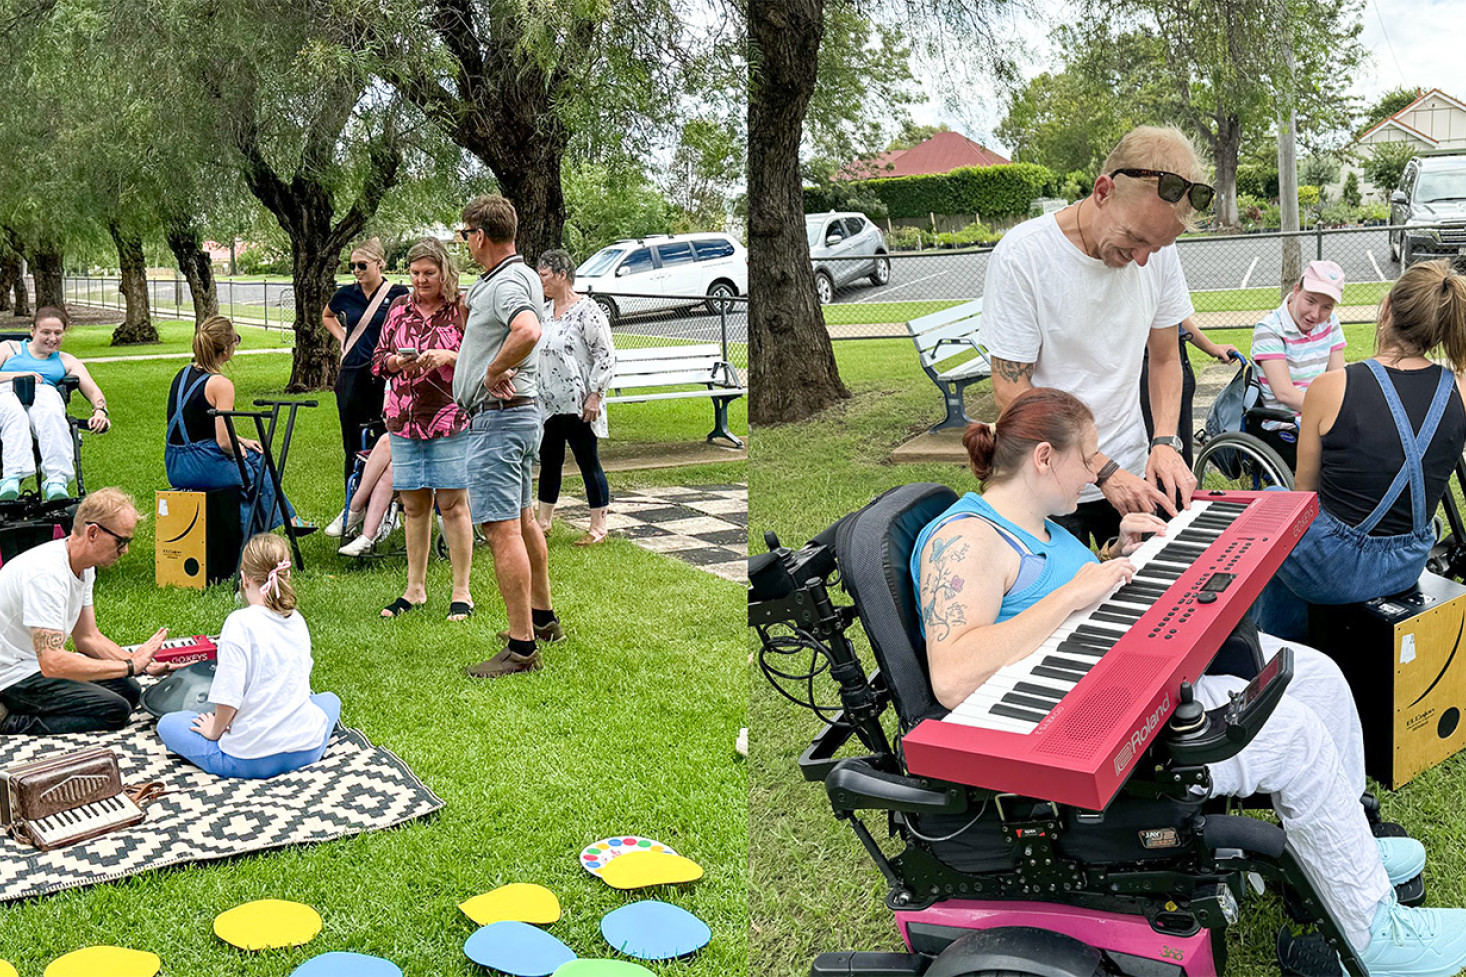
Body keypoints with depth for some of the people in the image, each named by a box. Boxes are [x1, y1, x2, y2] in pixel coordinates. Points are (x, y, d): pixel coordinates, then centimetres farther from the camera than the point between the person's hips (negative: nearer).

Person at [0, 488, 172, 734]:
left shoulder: (84, 567, 3)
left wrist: (144, 662, -4)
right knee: (116, 710, -18)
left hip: (44, 661, 10)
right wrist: (130, 665, -27)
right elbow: (52, 664, -34)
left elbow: (88, 637, 11)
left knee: (129, 690, 4)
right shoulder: (46, 573, -28)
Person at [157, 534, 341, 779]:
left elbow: (228, 698, -21)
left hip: (249, 759, -5)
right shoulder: (297, 620, 3)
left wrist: (215, 731, -1)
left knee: (167, 724, 17)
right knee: (329, 700, 38)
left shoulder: (240, 623, -16)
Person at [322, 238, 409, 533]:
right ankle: (351, 510, 19)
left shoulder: (398, 295, -3)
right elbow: (327, 316, 30)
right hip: (352, 375, 4)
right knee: (353, 446, 9)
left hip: (385, 377, -4)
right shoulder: (346, 295, 8)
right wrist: (342, 338, 14)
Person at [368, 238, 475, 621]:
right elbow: (378, 359, 16)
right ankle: (415, 589, 19)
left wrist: (447, 356, -18)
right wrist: (398, 361, -6)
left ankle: (461, 591, 6)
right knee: (413, 506, 9)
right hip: (404, 418, 5)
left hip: (451, 420, -4)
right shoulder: (401, 309, 13)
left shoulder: (463, 308, 0)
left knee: (453, 504, -2)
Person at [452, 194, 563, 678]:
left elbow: (528, 331, -39)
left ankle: (522, 647, -11)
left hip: (498, 418, -11)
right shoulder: (518, 275, 16)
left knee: (502, 529, -12)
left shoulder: (507, 284, -17)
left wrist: (494, 371, -23)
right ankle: (543, 618, 34)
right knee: (522, 521, 21)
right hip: (520, 414, 11)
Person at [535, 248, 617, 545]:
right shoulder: (544, 311, 13)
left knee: (589, 464, 1)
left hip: (576, 406, -8)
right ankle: (543, 521, 27)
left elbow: (606, 356, -13)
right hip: (547, 405, 8)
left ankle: (599, 526, 9)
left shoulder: (587, 311, -12)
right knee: (549, 463, 16)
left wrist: (595, 395, -17)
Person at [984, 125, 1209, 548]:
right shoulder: (1022, 255, -19)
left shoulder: (1158, 253, -3)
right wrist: (1105, 472, -19)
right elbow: (1010, 391, -16)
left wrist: (1165, 442, -7)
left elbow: (1165, 358, 10)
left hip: (1132, 472, 4)